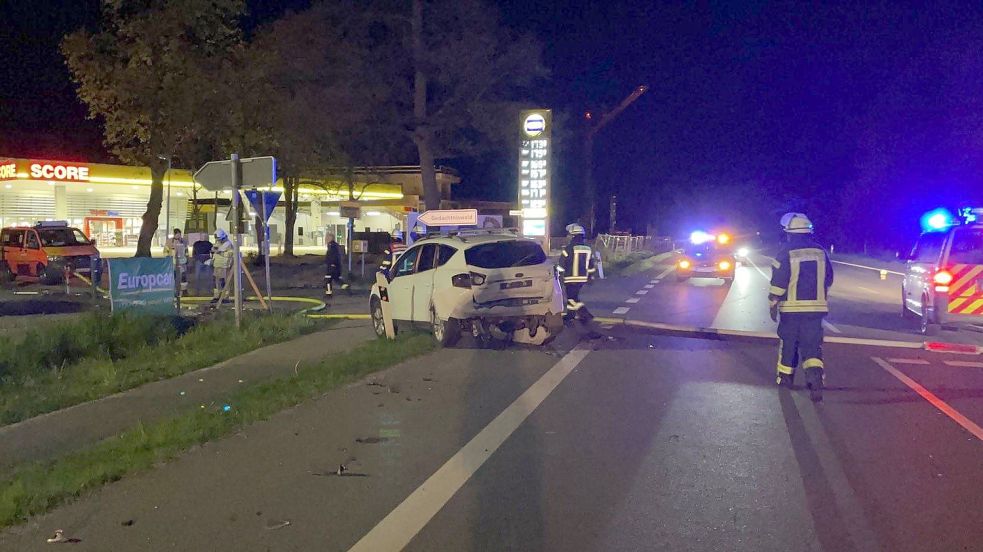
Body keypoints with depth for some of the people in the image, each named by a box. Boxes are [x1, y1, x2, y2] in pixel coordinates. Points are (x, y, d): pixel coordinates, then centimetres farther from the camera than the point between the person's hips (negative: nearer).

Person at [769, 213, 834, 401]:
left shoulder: (786, 254, -9)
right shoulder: (821, 253, 6)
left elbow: (778, 283, -11)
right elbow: (828, 280, 13)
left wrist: (773, 305, -3)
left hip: (791, 308, -3)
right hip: (816, 308, 3)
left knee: (788, 343, 11)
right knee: (812, 345, 3)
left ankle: (785, 377, 22)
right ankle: (815, 374, -19)